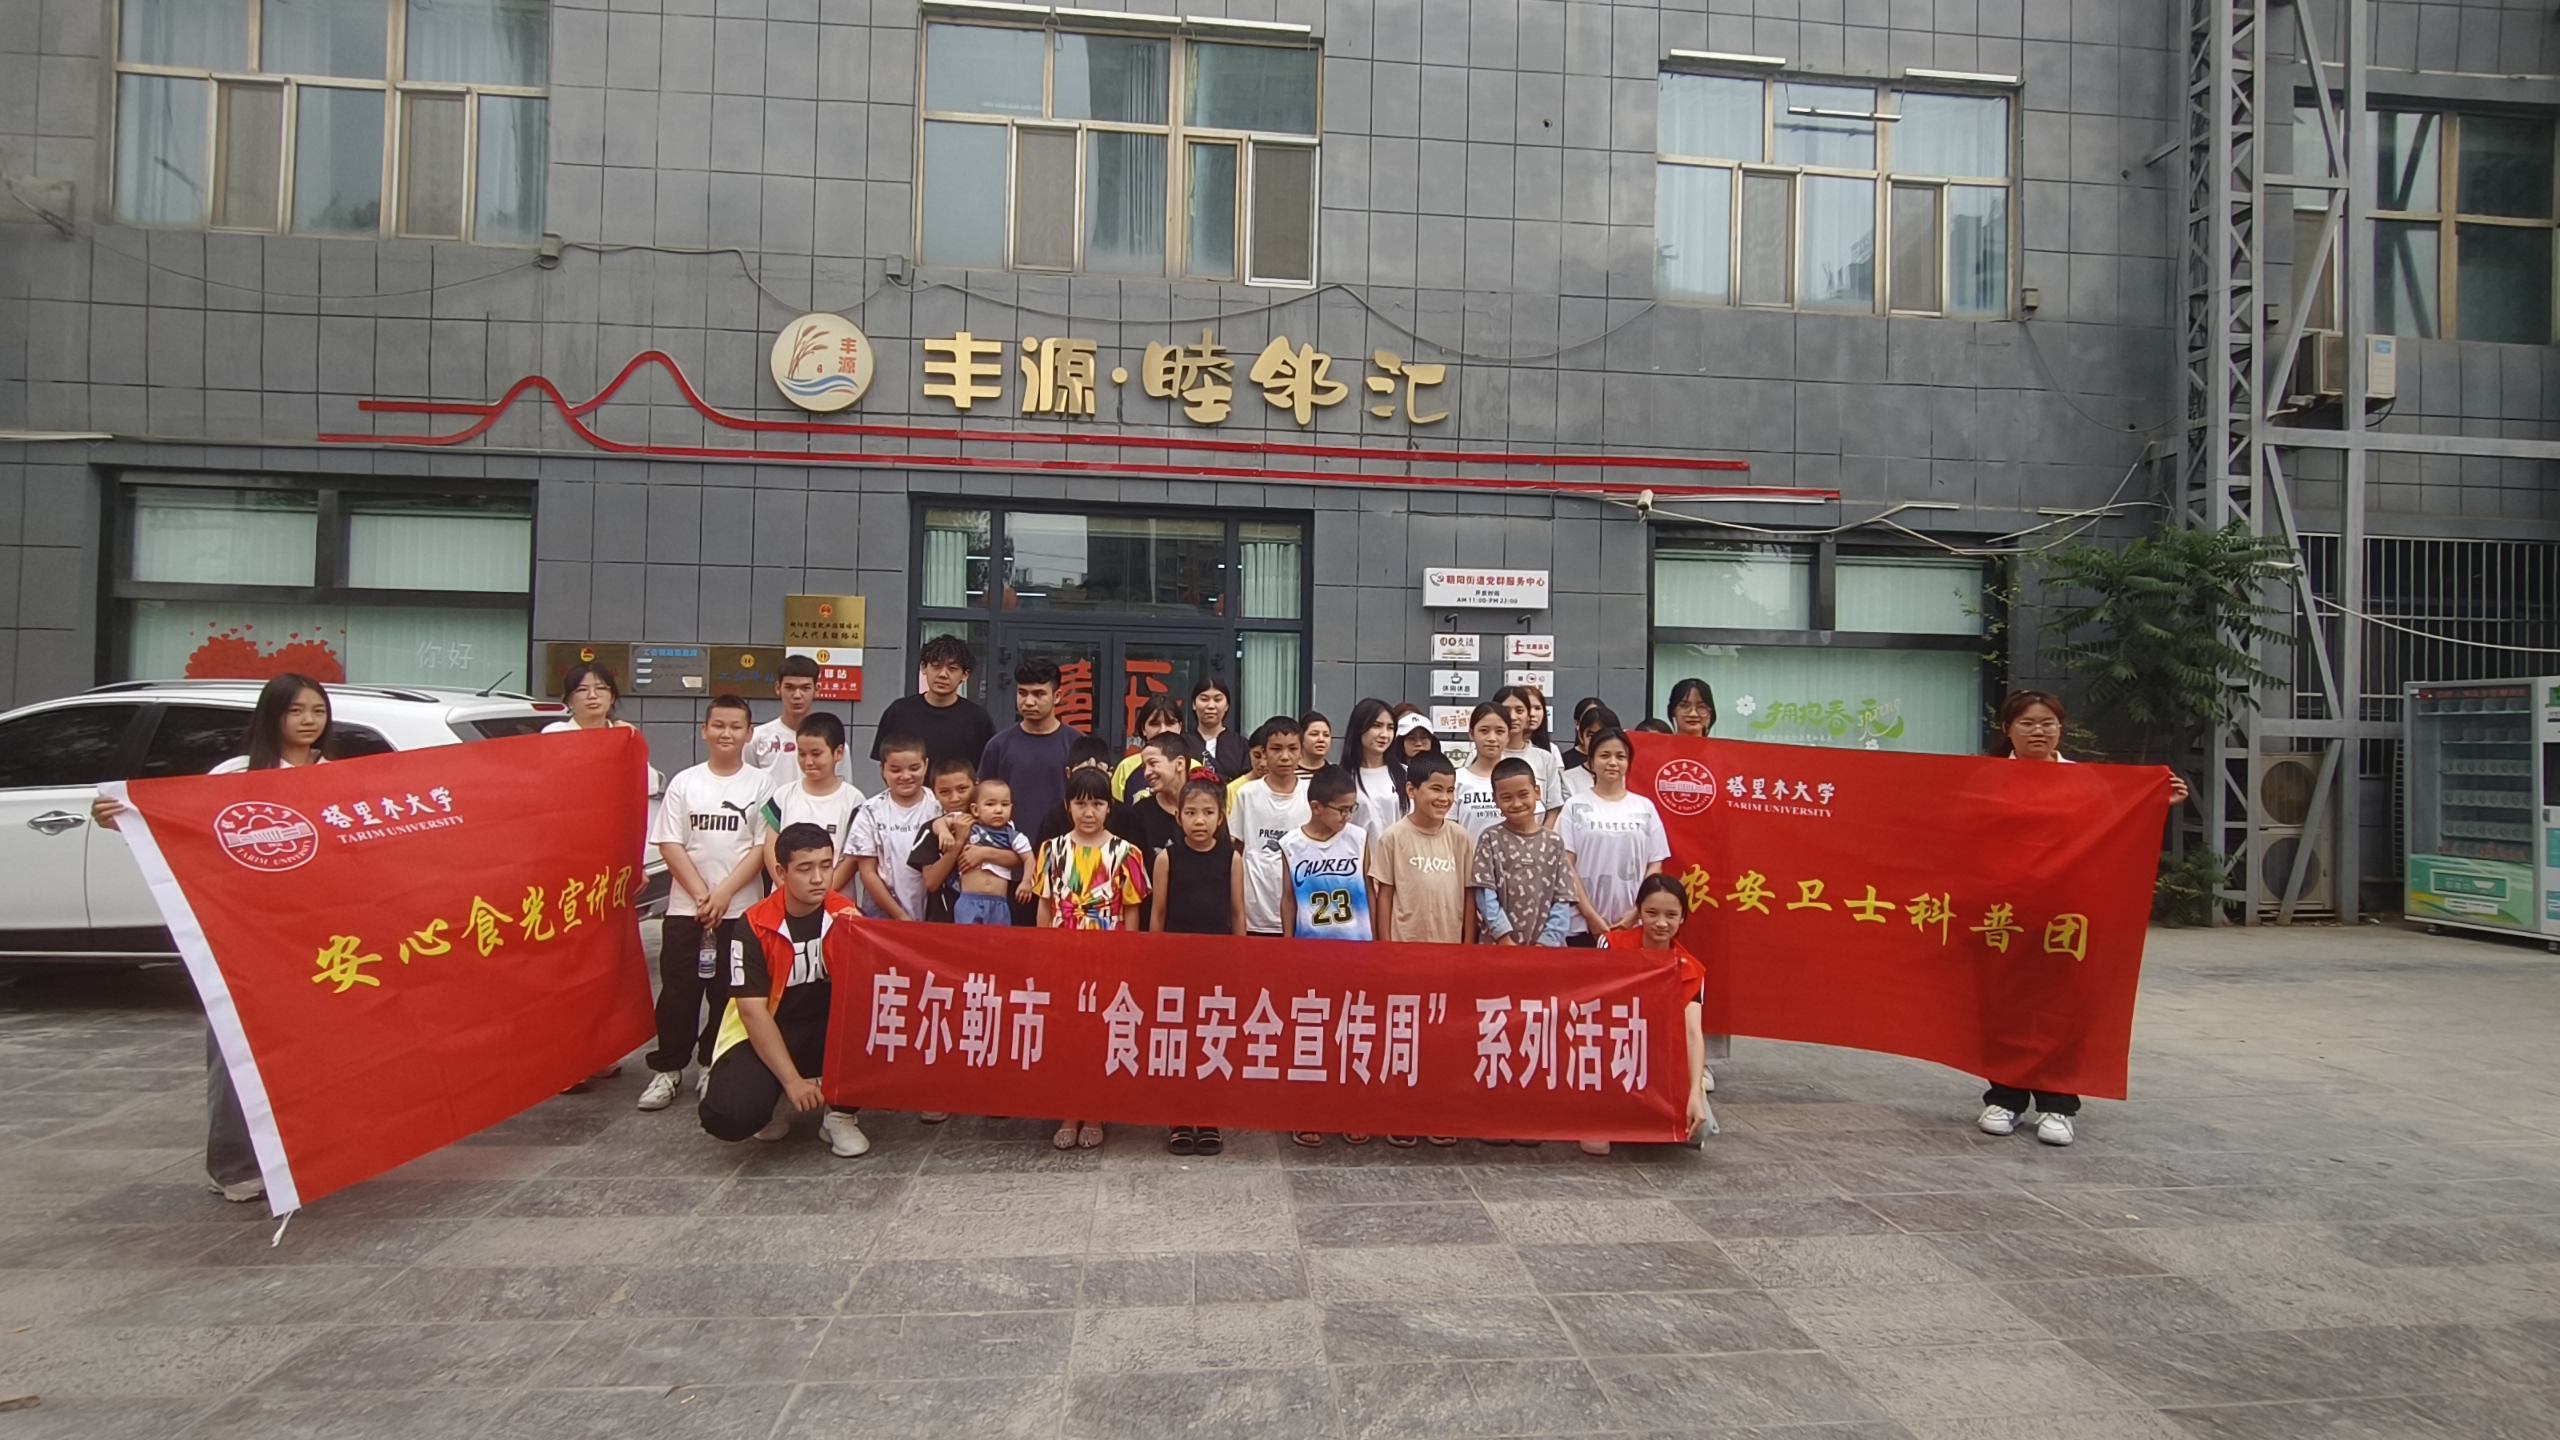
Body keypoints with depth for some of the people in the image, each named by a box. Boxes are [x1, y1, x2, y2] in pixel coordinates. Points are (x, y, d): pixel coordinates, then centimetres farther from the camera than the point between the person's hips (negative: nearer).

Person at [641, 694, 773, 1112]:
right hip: (685, 906, 1)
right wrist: (701, 893, -10)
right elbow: (669, 844, 0)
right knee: (678, 990, 5)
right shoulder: (685, 782, 4)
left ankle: (715, 1066, 18)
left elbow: (763, 847, -4)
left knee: (728, 991, 5)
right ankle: (667, 1069, 15)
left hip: (741, 908, -1)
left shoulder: (761, 783, 0)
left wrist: (724, 893, -12)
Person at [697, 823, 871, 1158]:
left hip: (824, 1031, 3)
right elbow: (753, 1013, -18)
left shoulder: (845, 916, -8)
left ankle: (842, 1114, -6)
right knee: (732, 1118, -29)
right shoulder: (756, 925, -16)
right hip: (762, 1036, -2)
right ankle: (773, 1098, 9)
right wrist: (792, 1080, -23)